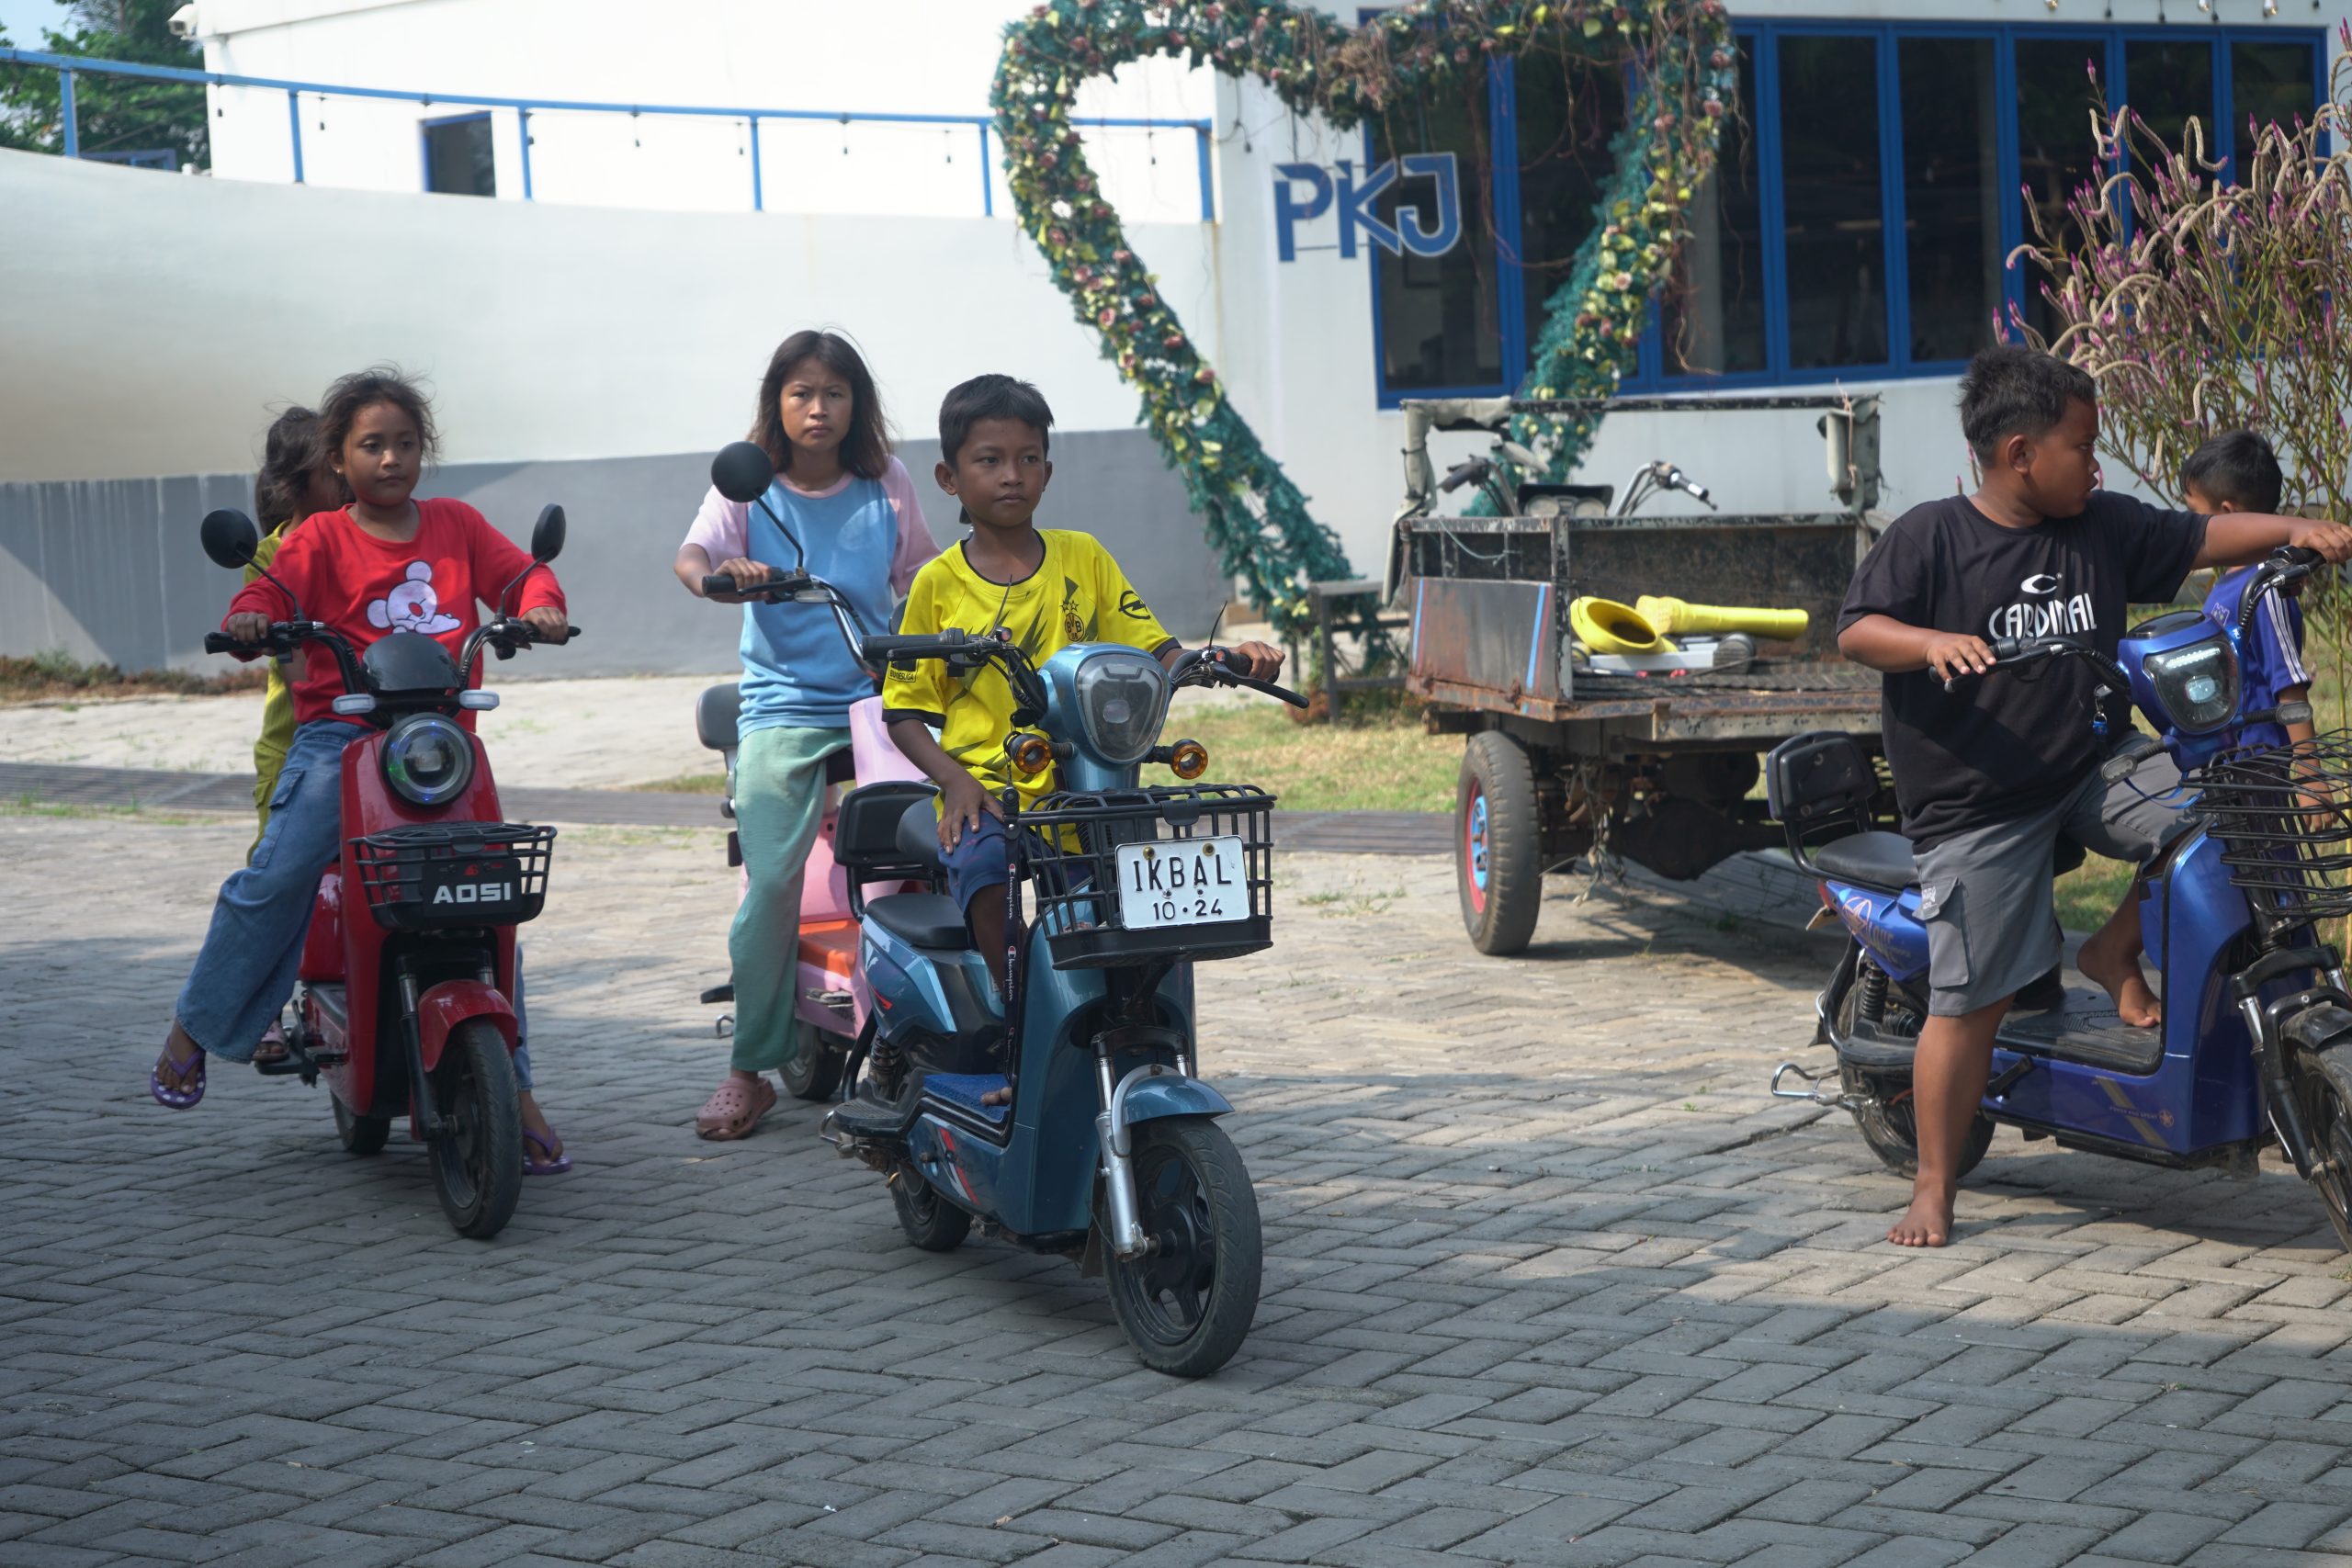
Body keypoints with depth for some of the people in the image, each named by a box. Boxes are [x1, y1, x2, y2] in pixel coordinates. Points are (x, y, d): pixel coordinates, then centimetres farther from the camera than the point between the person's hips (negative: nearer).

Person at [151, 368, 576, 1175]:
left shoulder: (456, 524, 15)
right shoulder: (322, 538, 5)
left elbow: (520, 571, 11)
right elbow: (275, 586, -8)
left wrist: (540, 604, -12)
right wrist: (251, 616, -31)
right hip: (341, 735, -3)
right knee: (276, 873, -21)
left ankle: (516, 1095, 5)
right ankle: (194, 1027, 0)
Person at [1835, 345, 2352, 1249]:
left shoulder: (2105, 526, 7)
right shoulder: (1930, 538, -8)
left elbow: (2200, 538, 12)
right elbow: (1856, 631, -11)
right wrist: (1931, 642, -30)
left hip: (2088, 769, 5)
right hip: (1976, 807, -5)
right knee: (1970, 999, -5)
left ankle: (2116, 950, 7)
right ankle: (1933, 1188, 9)